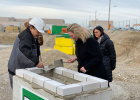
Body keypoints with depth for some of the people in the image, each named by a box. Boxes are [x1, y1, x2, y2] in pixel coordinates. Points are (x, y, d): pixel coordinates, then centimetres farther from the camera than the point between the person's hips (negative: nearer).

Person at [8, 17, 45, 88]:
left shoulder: (32, 37, 13)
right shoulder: (26, 36, -19)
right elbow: (24, 51, -38)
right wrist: (36, 62, -41)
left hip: (24, 68, 9)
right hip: (17, 69, -9)